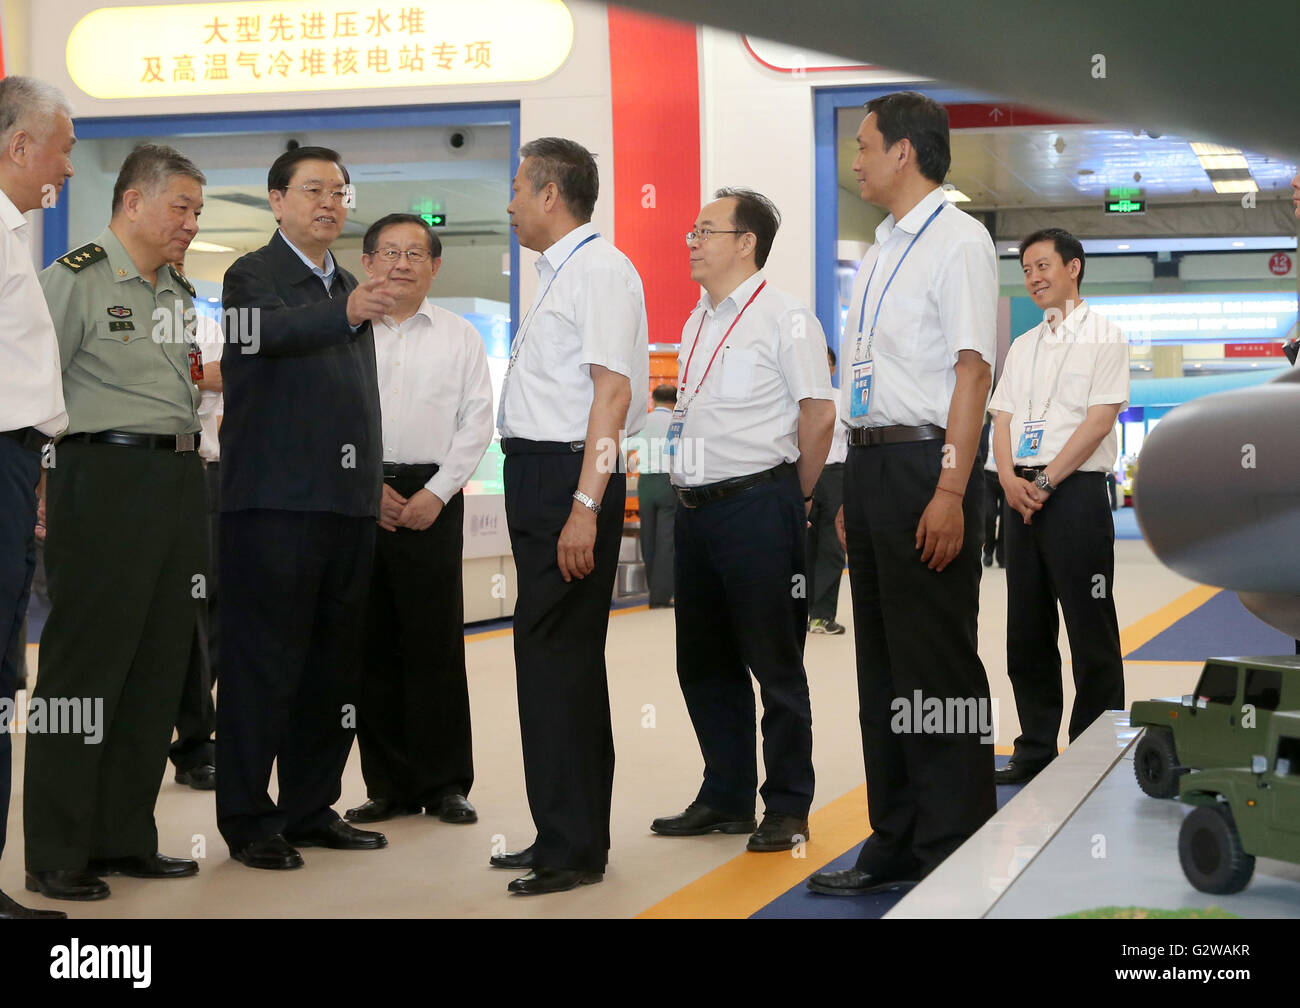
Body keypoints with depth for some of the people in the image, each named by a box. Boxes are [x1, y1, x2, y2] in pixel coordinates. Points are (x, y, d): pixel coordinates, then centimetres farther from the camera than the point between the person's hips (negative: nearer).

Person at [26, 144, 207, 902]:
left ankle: (126, 838, 18)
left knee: (159, 669, 8)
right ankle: (55, 855, 2)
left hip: (179, 480, 8)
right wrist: (38, 495, -15)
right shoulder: (76, 279, -5)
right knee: (84, 667, -4)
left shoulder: (180, 292, 19)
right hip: (106, 476, -8)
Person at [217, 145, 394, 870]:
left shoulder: (349, 287, 20)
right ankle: (249, 820, 2)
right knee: (264, 659, -5)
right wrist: (346, 313, -45)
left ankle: (311, 808, 20)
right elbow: (270, 332, -27)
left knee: (335, 660, 10)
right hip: (274, 502, -7)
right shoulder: (254, 276, -3)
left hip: (347, 502, 8)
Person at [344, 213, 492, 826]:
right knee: (371, 644, 2)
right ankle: (389, 785, 10)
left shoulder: (459, 337, 9)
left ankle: (445, 783, 5)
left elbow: (476, 423, 4)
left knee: (437, 643, -3)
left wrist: (435, 494, -6)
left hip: (432, 498, -1)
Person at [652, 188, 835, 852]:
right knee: (704, 664, 13)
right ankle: (725, 798, 24)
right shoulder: (696, 325, 16)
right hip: (695, 509, 8)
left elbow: (818, 413, -9)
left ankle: (787, 808, 9)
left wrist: (791, 499, -3)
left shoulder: (784, 318, -8)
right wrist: (688, 491, 15)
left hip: (758, 505, -8)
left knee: (775, 662, 0)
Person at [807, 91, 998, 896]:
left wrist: (950, 493, -21)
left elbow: (972, 370, -15)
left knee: (937, 664, -3)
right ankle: (896, 844, 23)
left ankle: (954, 855, 5)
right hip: (870, 460, 9)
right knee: (882, 660, 13)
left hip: (926, 464, -9)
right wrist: (853, 491, 16)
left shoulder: (957, 241, -9)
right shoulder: (882, 252, 16)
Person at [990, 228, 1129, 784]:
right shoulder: (1023, 346, 18)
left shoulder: (1102, 336, -1)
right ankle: (1035, 748, 17)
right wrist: (1011, 479, -6)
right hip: (1022, 497, 6)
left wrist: (1045, 481, -15)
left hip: (1075, 493, -6)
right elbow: (1003, 419, 13)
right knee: (1027, 630, 8)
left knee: (1091, 633, -3)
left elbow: (1099, 420, -10)